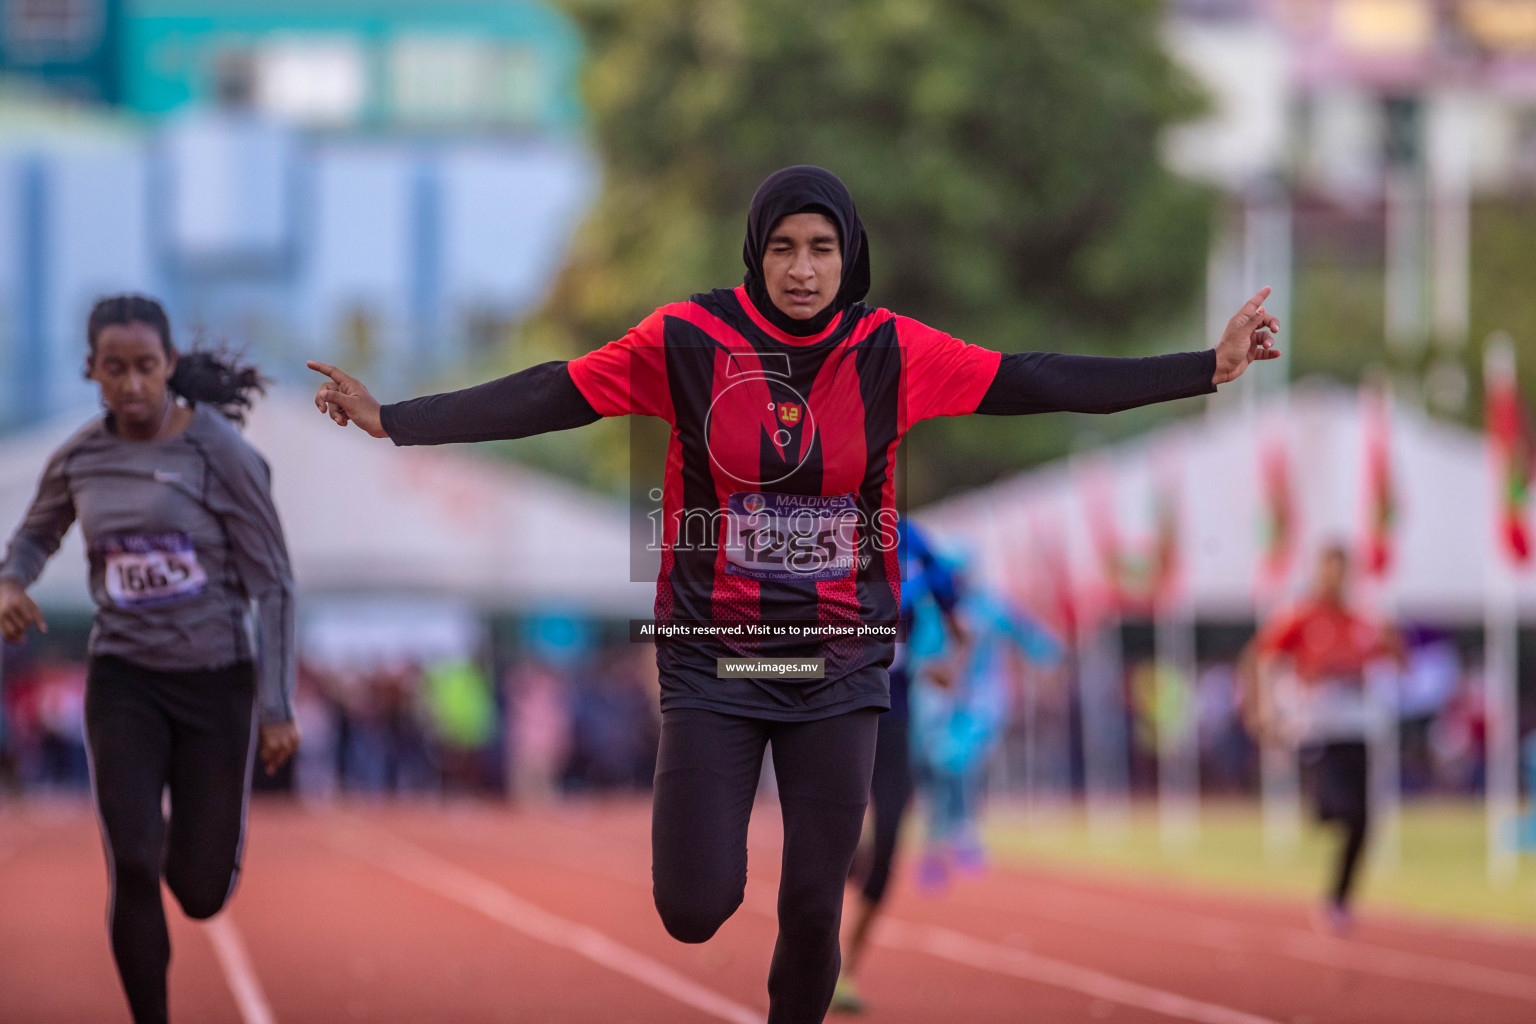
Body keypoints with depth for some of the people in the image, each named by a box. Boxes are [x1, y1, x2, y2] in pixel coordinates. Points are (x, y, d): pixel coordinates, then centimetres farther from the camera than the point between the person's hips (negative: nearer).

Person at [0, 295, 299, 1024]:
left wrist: (277, 708, -12)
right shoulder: (80, 458, -3)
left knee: (202, 895, 3)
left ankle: (192, 838, 42)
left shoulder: (221, 452, -14)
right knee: (132, 868, -17)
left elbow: (272, 584, -9)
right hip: (124, 682, 2)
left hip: (216, 681, -2)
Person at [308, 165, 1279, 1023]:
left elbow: (1035, 382, -3)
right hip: (712, 663, -1)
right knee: (695, 912, -8)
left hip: (840, 668, 1)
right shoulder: (688, 339, -7)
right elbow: (551, 396, -7)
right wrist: (388, 418, -16)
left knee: (814, 911, 2)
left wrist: (1212, 368, -8)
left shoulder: (891, 352, -3)